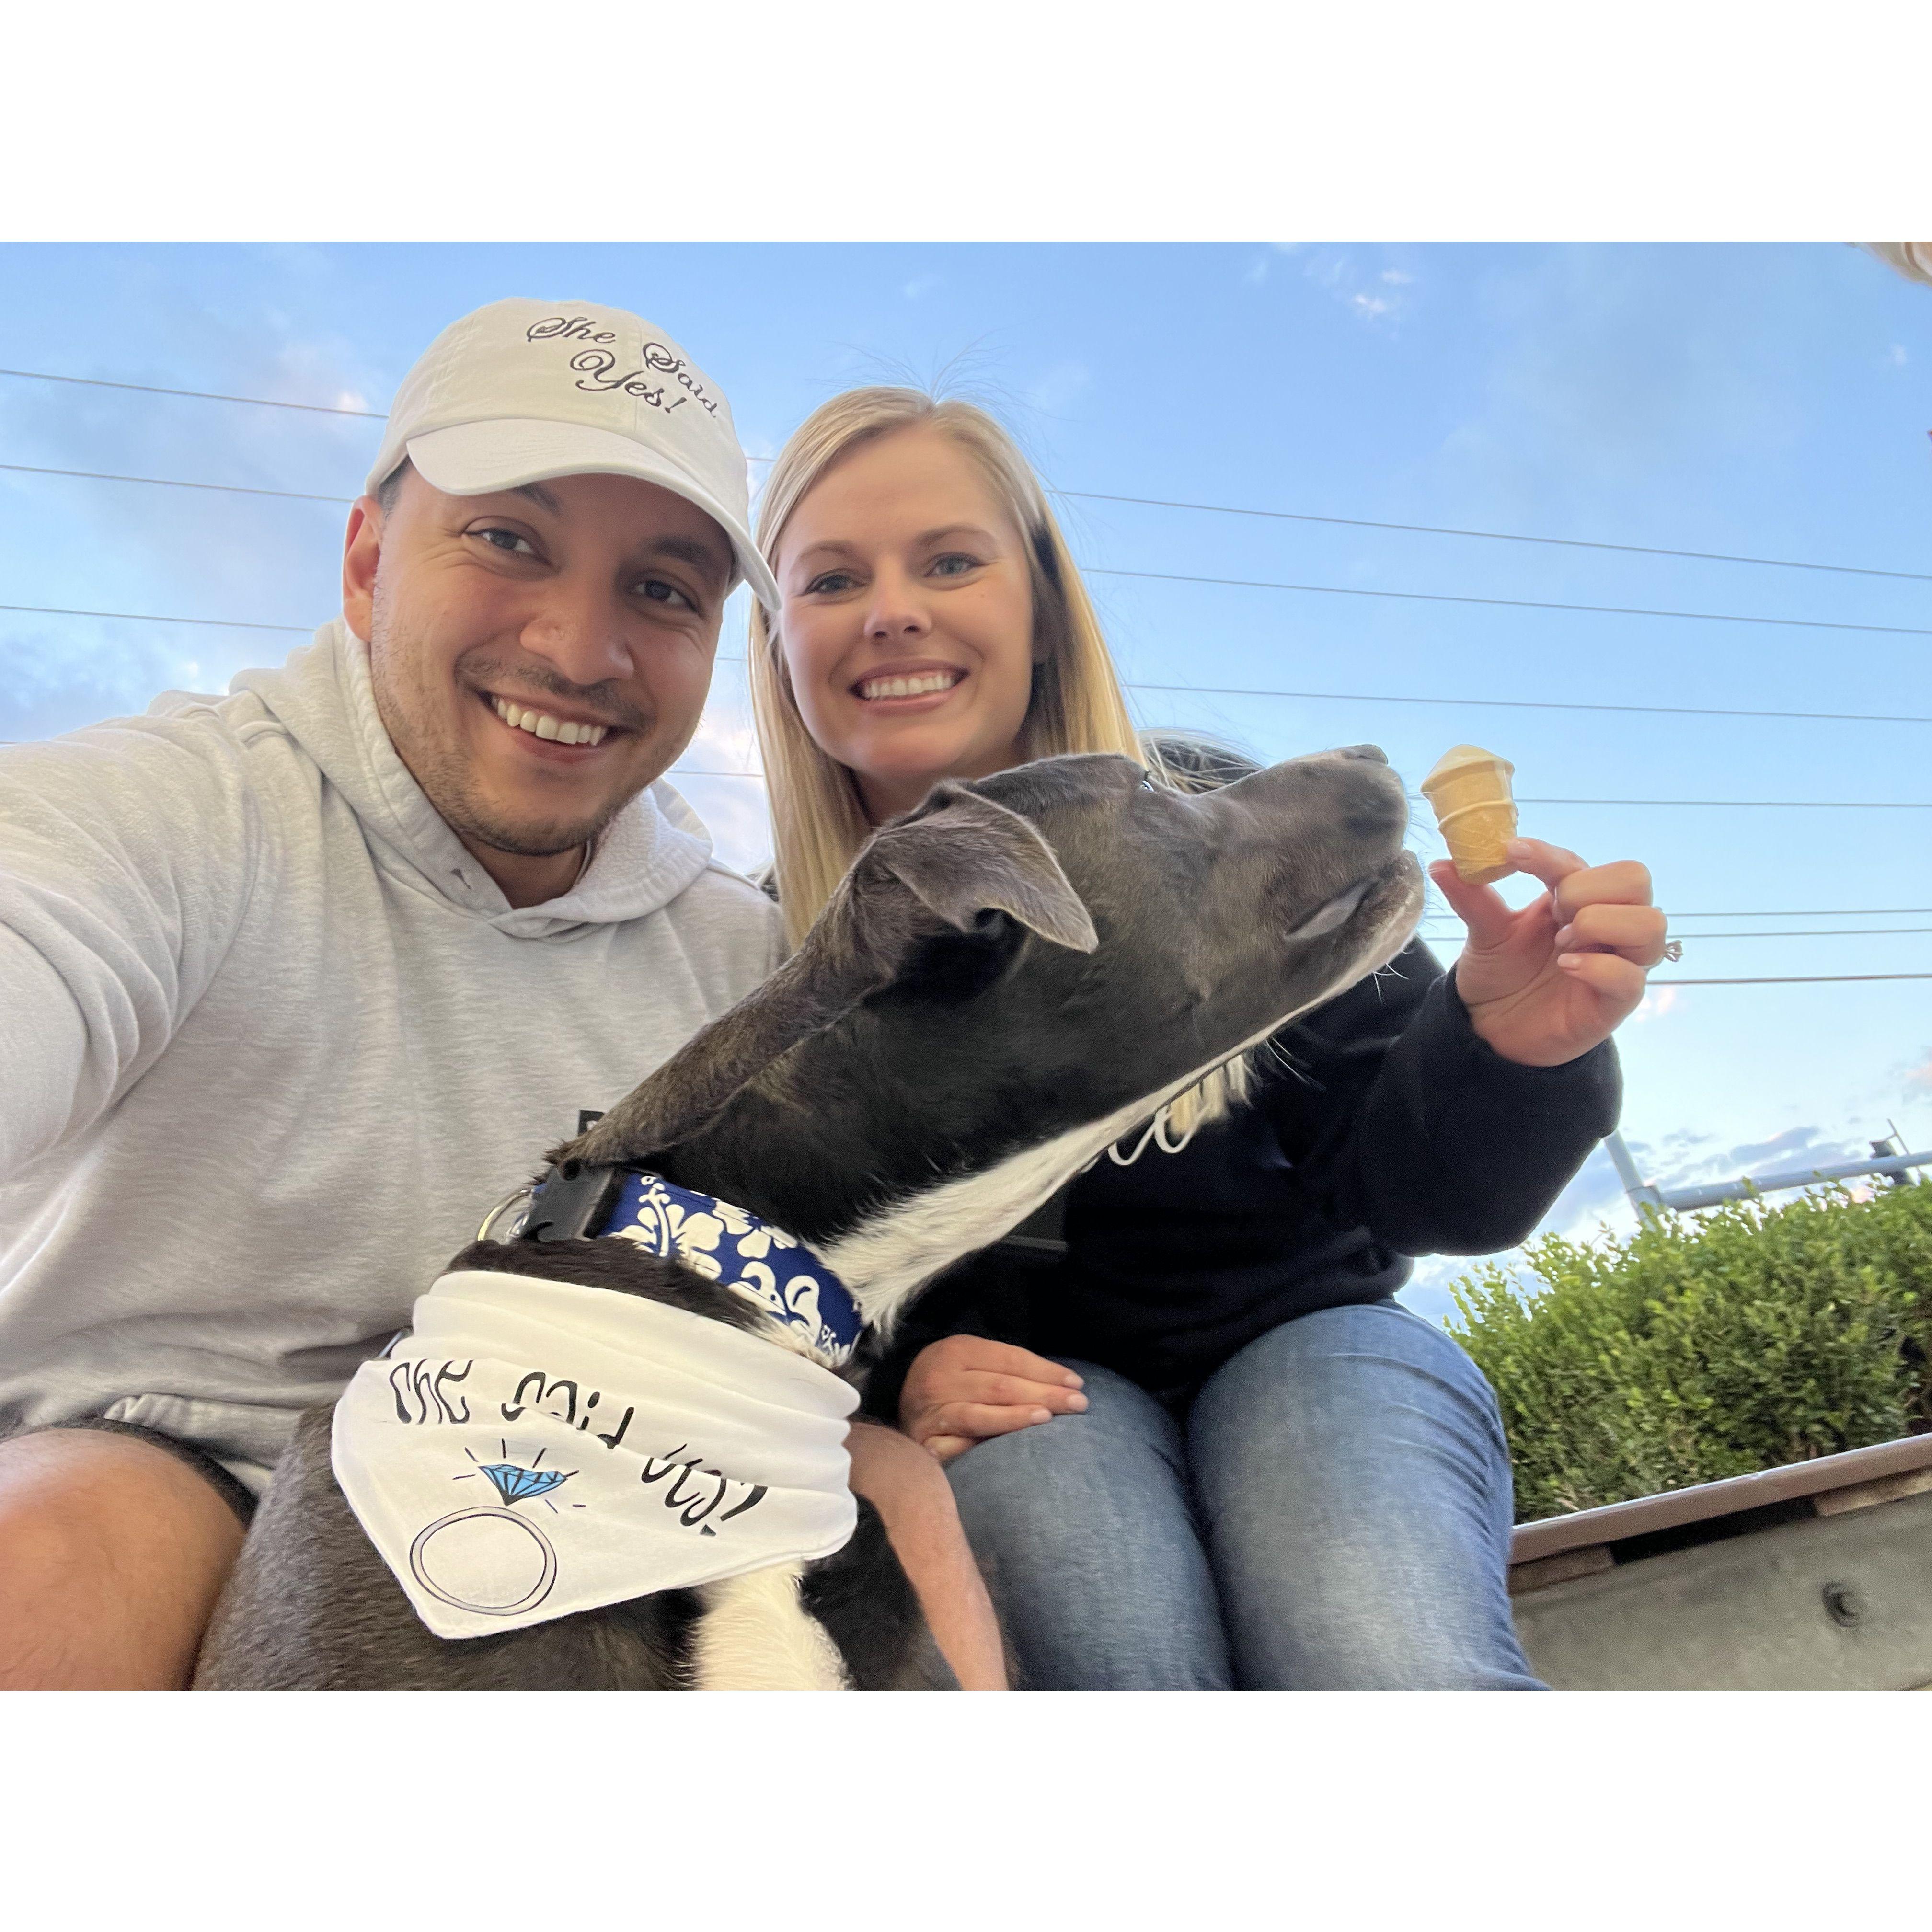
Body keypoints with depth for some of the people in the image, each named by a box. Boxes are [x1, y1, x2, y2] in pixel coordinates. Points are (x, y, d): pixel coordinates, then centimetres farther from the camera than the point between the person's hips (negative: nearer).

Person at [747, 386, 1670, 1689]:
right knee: (1125, 1660, -32)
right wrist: (898, 1371, -16)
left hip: (1299, 1333, 0)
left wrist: (1502, 1052, -28)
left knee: (1397, 1670, -30)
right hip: (1022, 1385, 1)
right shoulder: (771, 944, -5)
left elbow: (1407, 1186, -6)